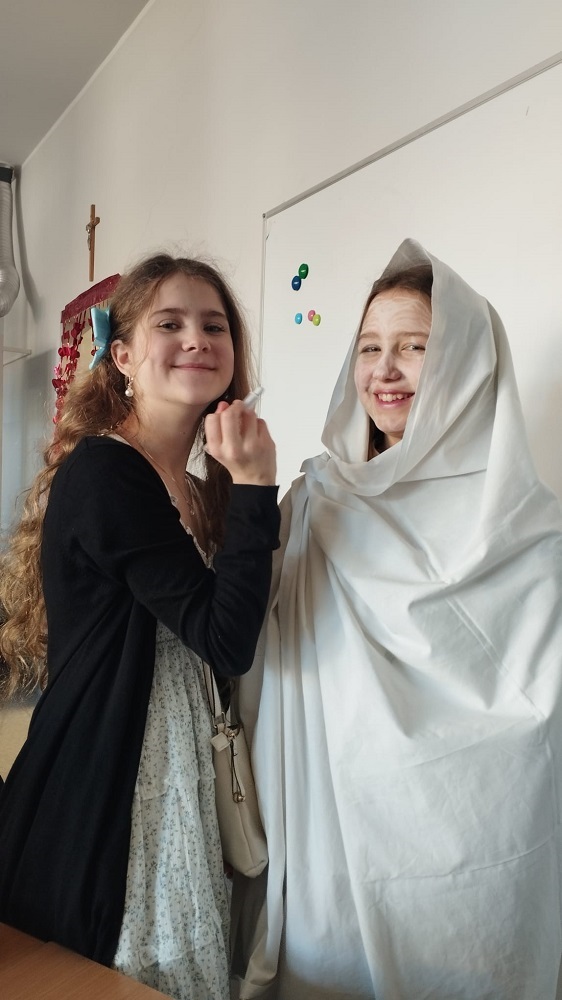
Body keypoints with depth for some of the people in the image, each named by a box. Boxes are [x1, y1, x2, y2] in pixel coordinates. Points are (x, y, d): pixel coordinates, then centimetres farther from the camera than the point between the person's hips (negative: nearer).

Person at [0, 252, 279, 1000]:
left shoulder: (197, 494, 7)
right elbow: (227, 641, -22)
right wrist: (255, 487, -19)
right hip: (95, 802, -8)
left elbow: (227, 647, 5)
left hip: (172, 790, 8)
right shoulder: (102, 473, -18)